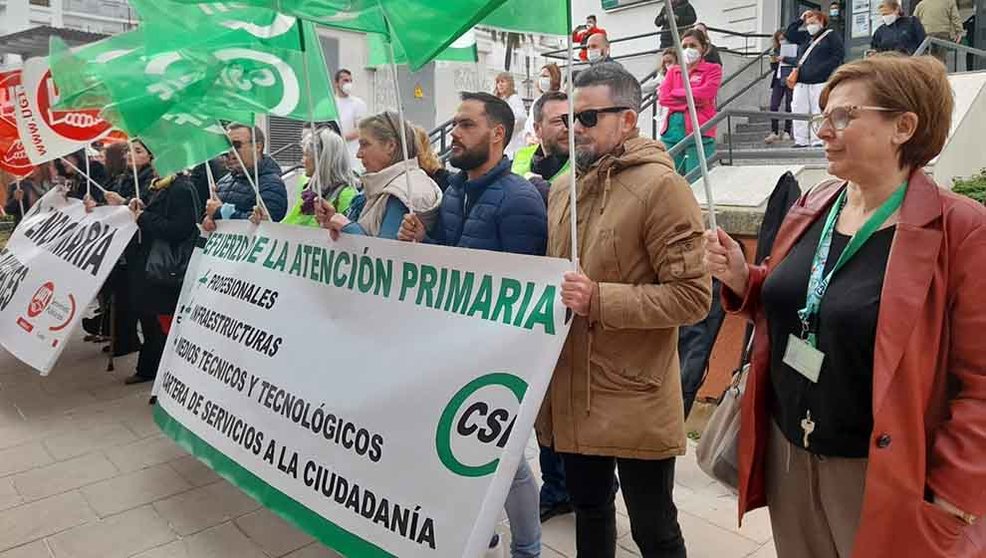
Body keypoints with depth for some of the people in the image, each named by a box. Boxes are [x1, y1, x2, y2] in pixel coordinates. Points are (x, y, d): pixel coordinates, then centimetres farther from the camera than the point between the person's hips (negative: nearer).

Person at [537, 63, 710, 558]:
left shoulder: (660, 186, -14)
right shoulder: (562, 190, 10)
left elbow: (693, 296, -19)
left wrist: (599, 301, -24)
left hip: (635, 400, -7)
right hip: (572, 392, 7)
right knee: (588, 509, 24)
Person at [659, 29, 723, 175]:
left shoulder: (713, 69, 8)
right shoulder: (673, 71, 18)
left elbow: (704, 93, -9)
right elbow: (663, 98, 3)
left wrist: (675, 93, 1)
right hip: (672, 130, 4)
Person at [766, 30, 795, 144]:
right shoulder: (777, 50, 16)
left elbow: (797, 61, -15)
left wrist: (784, 58, -15)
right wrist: (773, 61, 0)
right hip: (778, 79, 6)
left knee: (788, 106, -1)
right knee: (773, 106, -2)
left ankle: (787, 132, 5)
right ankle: (774, 133, 0)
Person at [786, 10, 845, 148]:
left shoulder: (831, 35, 5)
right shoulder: (805, 36, 22)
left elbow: (839, 54, -3)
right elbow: (788, 34, 24)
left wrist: (823, 68, -12)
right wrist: (800, 20, 17)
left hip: (820, 81, -6)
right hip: (801, 81, 6)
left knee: (818, 112, -10)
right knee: (799, 111, -2)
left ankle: (817, 141, -11)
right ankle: (801, 140, 0)